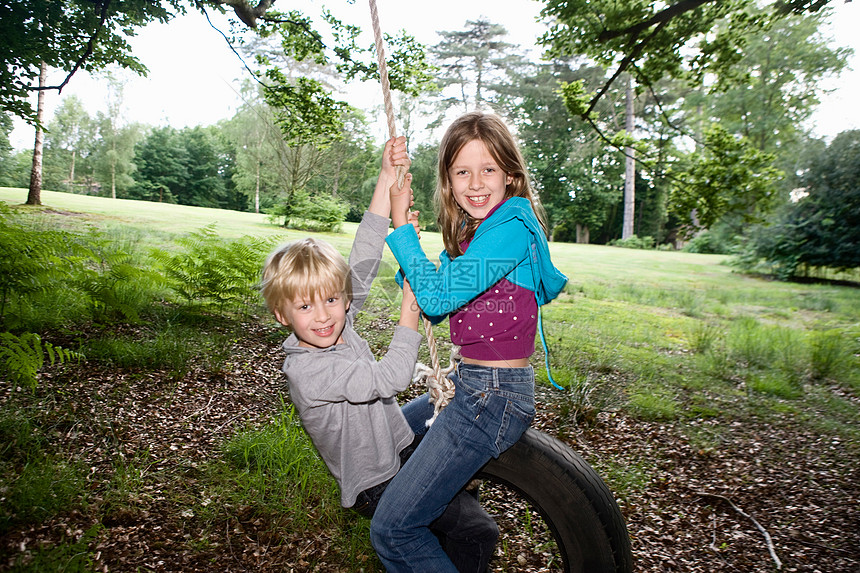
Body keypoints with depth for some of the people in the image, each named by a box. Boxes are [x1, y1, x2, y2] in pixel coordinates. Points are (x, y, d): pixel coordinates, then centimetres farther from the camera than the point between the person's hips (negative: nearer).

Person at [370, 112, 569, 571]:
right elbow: (431, 305, 10)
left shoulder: (512, 225, -17)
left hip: (494, 395, -10)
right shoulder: (468, 231, 11)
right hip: (469, 384, 10)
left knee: (392, 529, -9)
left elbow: (437, 297, -21)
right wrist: (404, 235, 0)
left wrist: (401, 226, -10)